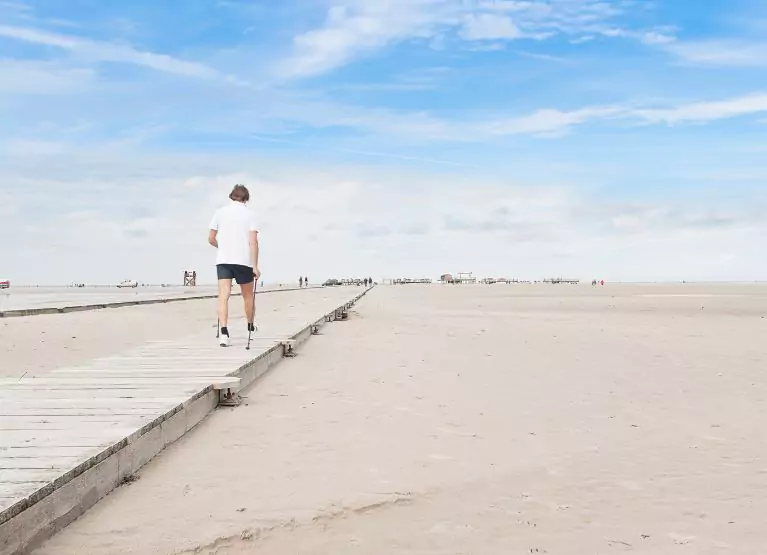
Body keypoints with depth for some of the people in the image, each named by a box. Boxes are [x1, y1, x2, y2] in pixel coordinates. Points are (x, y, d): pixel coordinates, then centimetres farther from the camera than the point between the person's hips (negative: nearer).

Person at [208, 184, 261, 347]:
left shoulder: (220, 212, 7)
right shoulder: (249, 214, 1)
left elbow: (211, 239, 8)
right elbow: (253, 241, -8)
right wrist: (255, 266, -8)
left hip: (223, 260, 1)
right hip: (244, 260, -1)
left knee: (224, 295, -7)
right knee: (248, 295, 18)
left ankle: (224, 332, -22)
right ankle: (251, 326, 36)